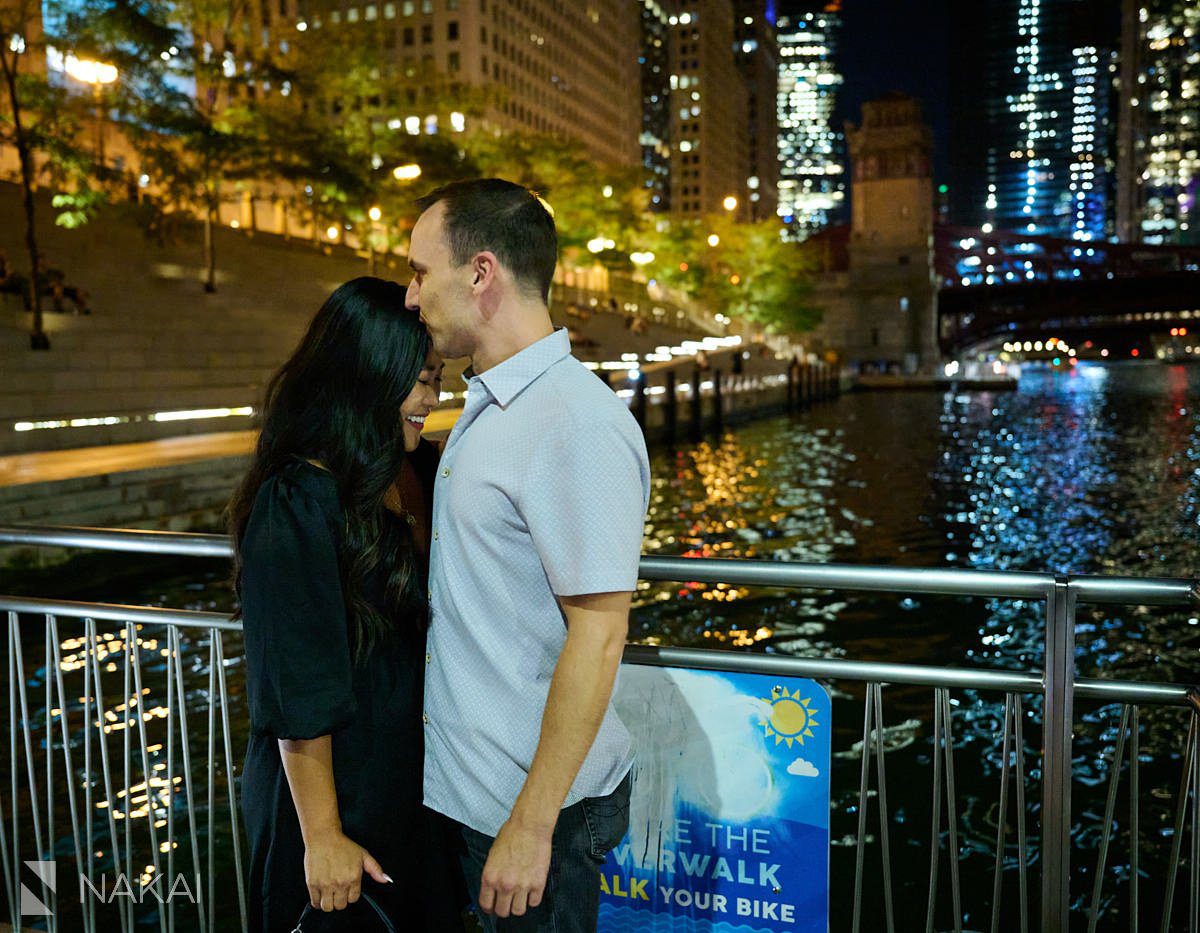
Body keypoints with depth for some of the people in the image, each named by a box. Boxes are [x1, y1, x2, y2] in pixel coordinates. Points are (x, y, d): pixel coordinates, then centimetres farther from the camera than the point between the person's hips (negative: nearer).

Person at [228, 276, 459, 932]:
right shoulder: (298, 503, -22)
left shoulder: (419, 470, 1)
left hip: (414, 774, 7)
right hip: (339, 793, -7)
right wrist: (322, 838, -17)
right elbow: (298, 694, -21)